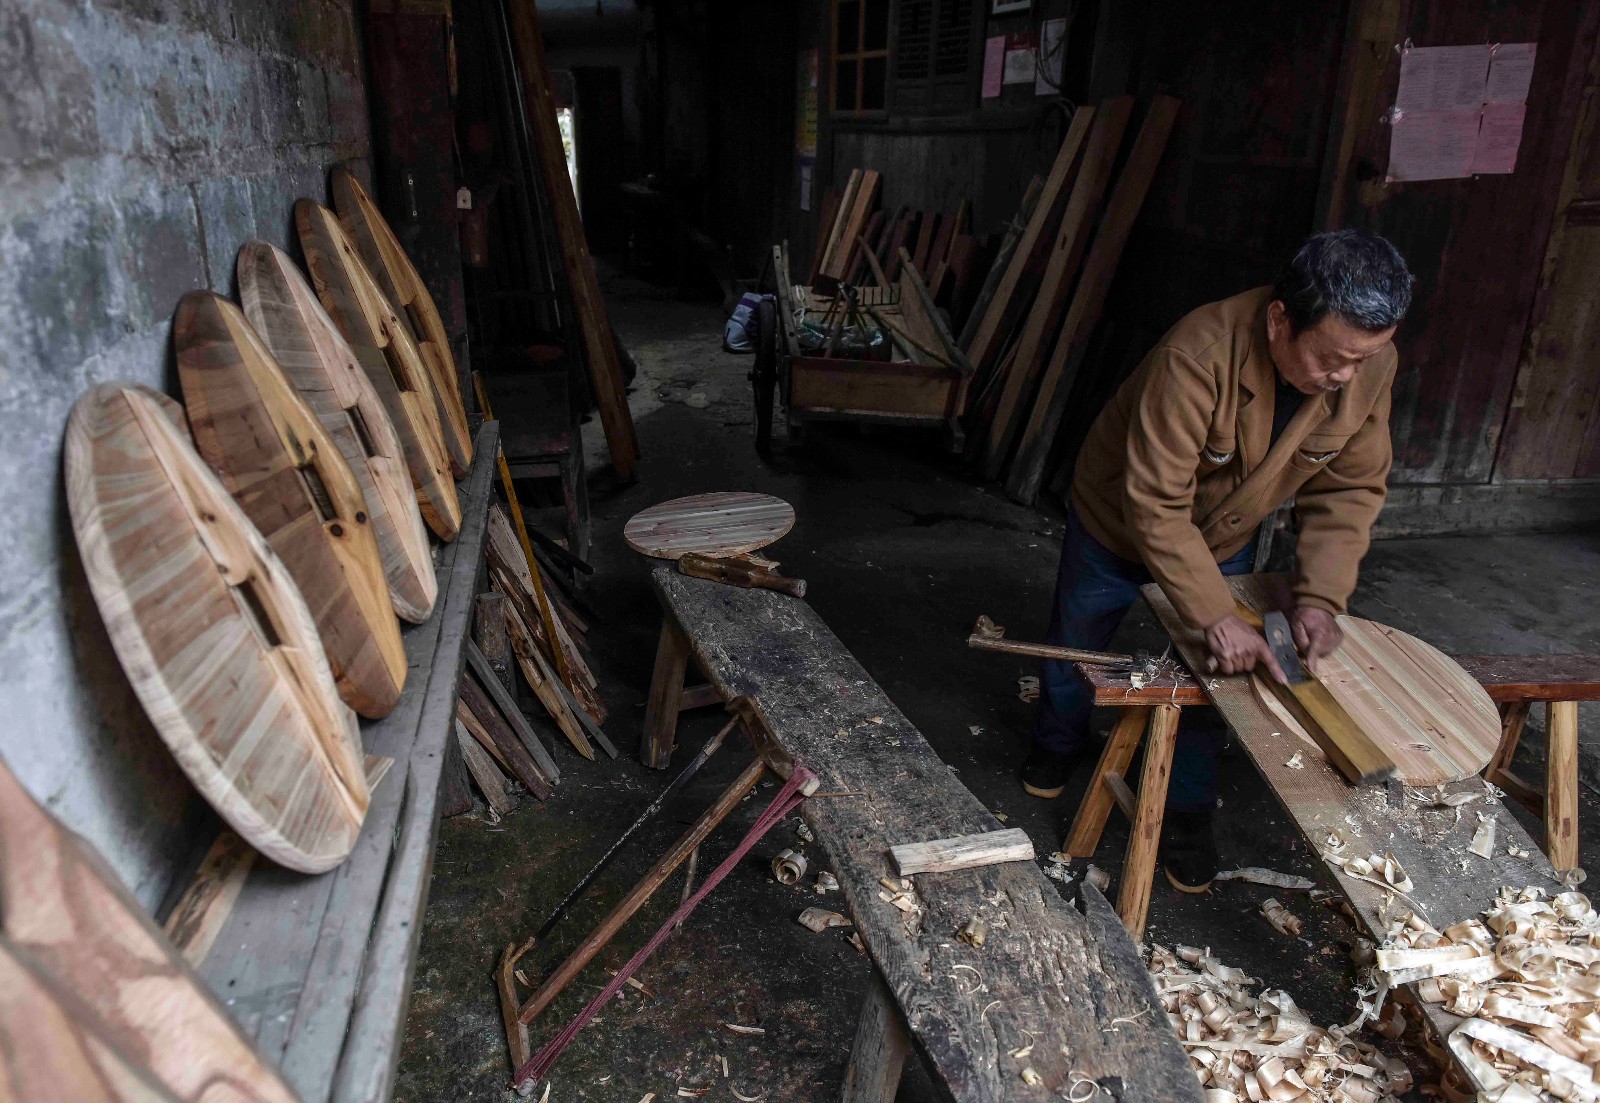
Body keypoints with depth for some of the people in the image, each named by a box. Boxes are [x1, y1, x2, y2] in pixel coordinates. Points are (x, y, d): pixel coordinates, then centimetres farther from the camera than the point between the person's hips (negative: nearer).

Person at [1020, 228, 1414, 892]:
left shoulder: (1371, 364, -23)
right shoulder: (1199, 356, -41)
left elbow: (1349, 490, -12)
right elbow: (1154, 506, -38)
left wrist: (1320, 596, -24)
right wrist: (1216, 617, -39)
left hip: (1225, 540, 4)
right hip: (1120, 523, -3)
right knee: (1075, 644, 18)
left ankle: (1187, 816, 33)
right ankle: (1058, 746, 49)